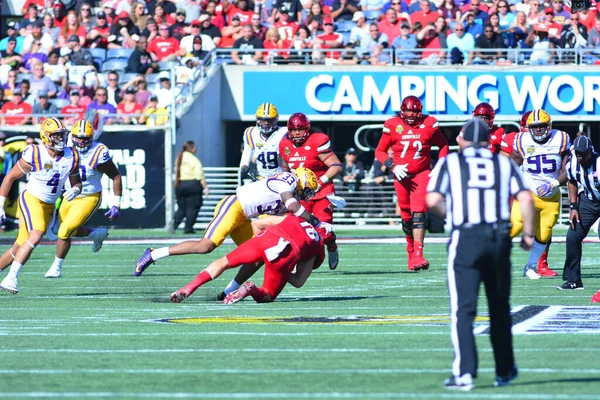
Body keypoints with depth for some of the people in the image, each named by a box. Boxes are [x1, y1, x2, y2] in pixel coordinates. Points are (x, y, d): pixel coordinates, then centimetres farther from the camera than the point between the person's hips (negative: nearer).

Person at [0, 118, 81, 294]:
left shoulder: (71, 157, -2)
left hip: (48, 207, 6)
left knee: (20, 249, 8)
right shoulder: (34, 155, -16)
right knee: (36, 235, -29)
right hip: (31, 199, -6)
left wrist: (75, 190, -14)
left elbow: (76, 182, 12)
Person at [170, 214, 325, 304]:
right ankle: (252, 290, -17)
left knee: (224, 262, 20)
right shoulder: (317, 250, 30)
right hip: (287, 254, -1)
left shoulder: (293, 218, 36)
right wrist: (280, 270, 37)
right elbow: (299, 282, 24)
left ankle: (188, 288, -1)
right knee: (266, 296, 19)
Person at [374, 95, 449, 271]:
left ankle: (417, 255, -22)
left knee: (419, 213, -16)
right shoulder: (393, 125, -3)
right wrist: (392, 166, -12)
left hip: (422, 174, -1)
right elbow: (380, 151, 4)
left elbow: (443, 145, 14)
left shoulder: (429, 124, -3)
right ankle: (411, 250, 29)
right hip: (402, 176, 1)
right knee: (406, 216, 8)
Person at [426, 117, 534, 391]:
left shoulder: (449, 163, 7)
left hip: (465, 239, -2)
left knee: (463, 309, -3)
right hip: (499, 239, 3)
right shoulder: (504, 163, 13)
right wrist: (528, 234, 10)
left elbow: (433, 201, -4)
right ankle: (504, 371, 26)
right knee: (499, 308, 17)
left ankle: (464, 373, -15)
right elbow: (525, 198, 1)